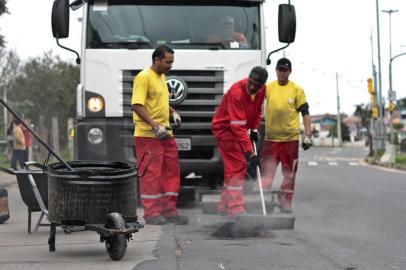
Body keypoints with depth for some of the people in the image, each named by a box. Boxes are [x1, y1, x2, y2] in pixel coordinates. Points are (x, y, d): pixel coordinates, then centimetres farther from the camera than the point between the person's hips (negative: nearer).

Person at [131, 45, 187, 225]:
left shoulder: (162, 77, 17)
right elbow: (136, 106, -21)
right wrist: (154, 125, -26)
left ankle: (169, 210, 16)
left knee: (171, 171, 9)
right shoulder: (143, 77, -12)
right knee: (151, 173, -5)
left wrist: (173, 112, 15)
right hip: (148, 135, -9)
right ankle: (151, 213, 2)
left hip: (165, 134, 9)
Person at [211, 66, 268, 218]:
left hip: (238, 129, 8)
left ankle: (224, 206, 23)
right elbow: (238, 127, -35)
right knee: (237, 166, -15)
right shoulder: (236, 92, -32)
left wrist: (254, 129, 0)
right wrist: (250, 153, -37)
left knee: (233, 167, 13)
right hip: (224, 128, -8)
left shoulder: (262, 90, -8)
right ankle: (236, 209, -16)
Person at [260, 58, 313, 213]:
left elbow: (305, 113, 2)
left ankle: (286, 203, 18)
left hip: (291, 138, 0)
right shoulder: (267, 88, 5)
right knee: (266, 171, -5)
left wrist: (308, 135, -3)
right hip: (270, 137, 0)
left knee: (289, 174, 7)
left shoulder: (296, 90, 2)